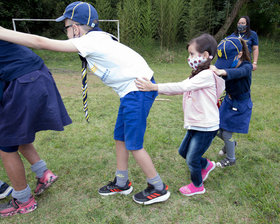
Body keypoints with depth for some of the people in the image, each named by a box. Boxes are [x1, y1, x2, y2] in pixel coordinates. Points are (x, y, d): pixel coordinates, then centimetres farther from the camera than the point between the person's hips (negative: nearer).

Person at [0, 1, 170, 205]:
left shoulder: (90, 41, -16)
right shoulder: (98, 39, 11)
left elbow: (41, 43, -15)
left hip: (139, 90, -10)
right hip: (132, 91, 10)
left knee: (133, 144, -2)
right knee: (120, 137, 15)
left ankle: (159, 189, 17)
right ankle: (121, 183, 31)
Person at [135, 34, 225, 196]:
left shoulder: (208, 75, -19)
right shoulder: (196, 76, 11)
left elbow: (181, 87, -28)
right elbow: (180, 89, 6)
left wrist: (154, 87, -29)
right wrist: (153, 88, -3)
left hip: (206, 128, -9)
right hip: (195, 126, 9)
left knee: (192, 159, 4)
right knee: (183, 151, 21)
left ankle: (197, 186, 31)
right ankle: (206, 165, 46)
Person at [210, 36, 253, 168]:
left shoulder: (246, 67, -24)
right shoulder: (227, 66, -8)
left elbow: (238, 72, -48)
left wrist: (221, 72, -70)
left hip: (241, 106, -6)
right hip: (228, 101, 6)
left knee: (226, 133, 0)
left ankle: (230, 159, 27)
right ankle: (231, 143, 45)